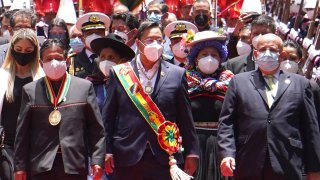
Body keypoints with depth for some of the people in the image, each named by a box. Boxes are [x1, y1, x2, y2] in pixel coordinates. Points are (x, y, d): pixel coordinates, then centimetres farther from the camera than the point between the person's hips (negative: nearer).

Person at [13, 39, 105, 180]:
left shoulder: (85, 87, 5)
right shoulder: (30, 90, 7)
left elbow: (96, 128, 3)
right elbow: (23, 132, 6)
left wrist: (97, 160, -4)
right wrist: (20, 166, 2)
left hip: (75, 164, 0)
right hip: (41, 166, 0)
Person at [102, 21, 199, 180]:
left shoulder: (177, 74, 5)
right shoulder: (119, 73, 4)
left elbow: (185, 118, 6)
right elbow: (108, 117, 5)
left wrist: (191, 152, 4)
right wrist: (107, 151, -1)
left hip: (165, 157, 0)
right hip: (127, 157, 0)